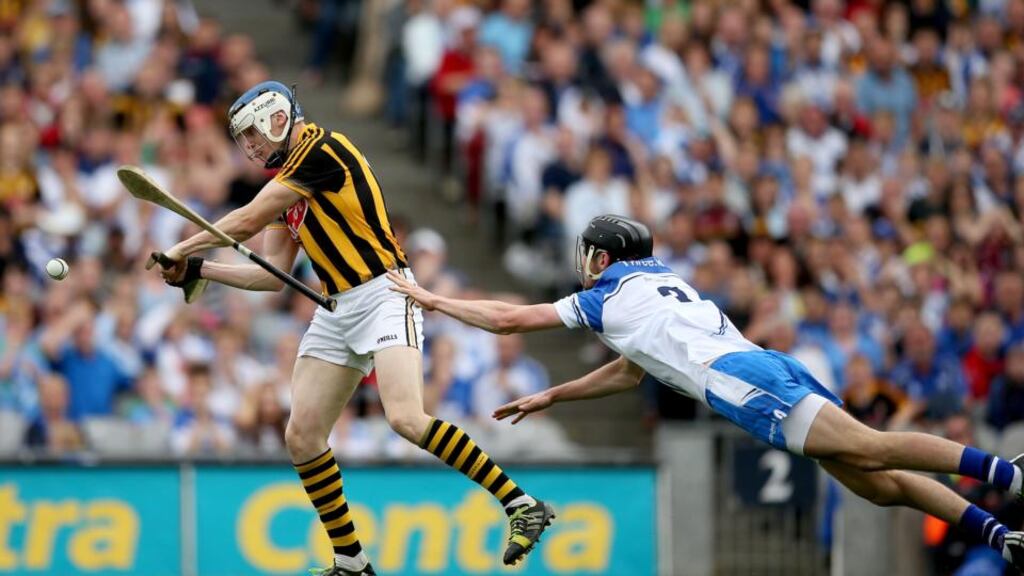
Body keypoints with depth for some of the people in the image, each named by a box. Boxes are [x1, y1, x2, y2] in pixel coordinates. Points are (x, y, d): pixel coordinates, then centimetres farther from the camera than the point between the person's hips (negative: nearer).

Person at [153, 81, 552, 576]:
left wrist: (184, 247, 5)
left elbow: (247, 222, -9)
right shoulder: (284, 187, 19)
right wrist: (197, 270, 12)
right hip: (336, 310, 9)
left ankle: (521, 506, -21)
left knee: (406, 419, -26)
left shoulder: (322, 148, -10)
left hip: (383, 295, -9)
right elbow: (273, 276, 19)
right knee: (302, 437, -1)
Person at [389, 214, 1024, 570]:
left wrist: (433, 299, 31)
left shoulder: (609, 296, 14)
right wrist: (549, 398, 53)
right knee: (880, 485, -1)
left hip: (740, 377, -8)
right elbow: (630, 372, 50)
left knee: (869, 450, -23)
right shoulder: (664, 286, 37)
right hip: (774, 367, 8)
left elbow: (509, 319, 19)